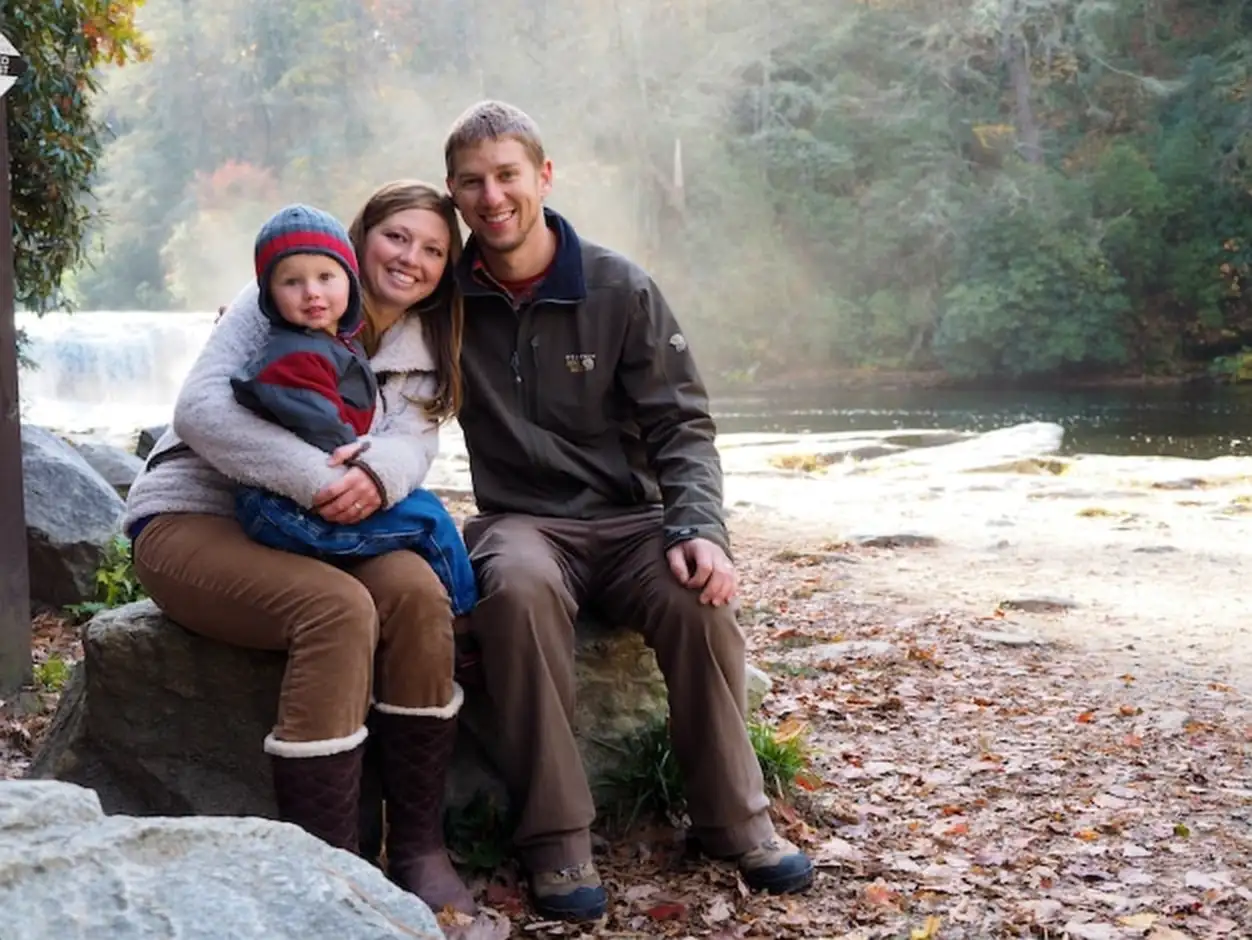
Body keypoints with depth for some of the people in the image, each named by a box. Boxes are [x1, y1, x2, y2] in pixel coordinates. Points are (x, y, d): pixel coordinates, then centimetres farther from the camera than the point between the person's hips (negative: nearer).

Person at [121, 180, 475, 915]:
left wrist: (378, 477, -34)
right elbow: (201, 407, -20)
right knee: (339, 609, -33)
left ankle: (419, 849, -20)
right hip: (191, 517, -5)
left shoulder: (424, 354, 11)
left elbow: (414, 441, -8)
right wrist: (319, 478, -33)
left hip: (302, 533, 5)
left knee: (417, 592, -26)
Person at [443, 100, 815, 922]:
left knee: (698, 594, -31)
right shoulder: (449, 298, 3)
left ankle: (734, 817, -9)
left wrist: (700, 527, -18)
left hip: (627, 519, 1)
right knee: (519, 587, -36)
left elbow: (682, 425, -1)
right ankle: (557, 837, -26)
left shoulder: (621, 290, 0)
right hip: (519, 522, 0)